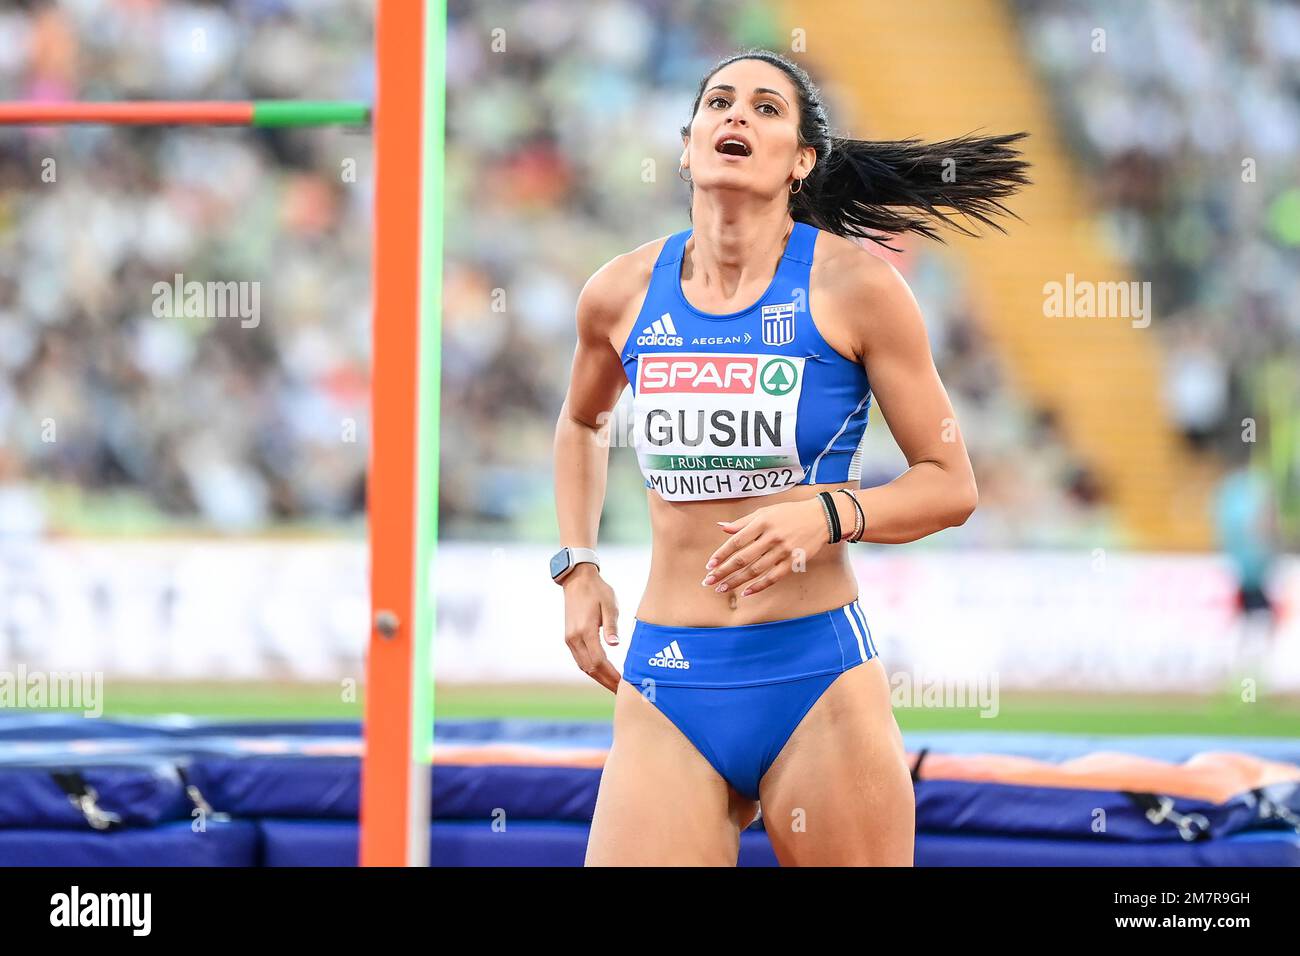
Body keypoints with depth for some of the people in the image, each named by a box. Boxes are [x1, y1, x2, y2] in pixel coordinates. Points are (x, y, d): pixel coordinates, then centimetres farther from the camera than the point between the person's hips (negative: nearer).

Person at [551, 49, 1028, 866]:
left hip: (817, 678, -2)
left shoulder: (853, 286, -4)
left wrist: (826, 516, -16)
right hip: (664, 689, 3)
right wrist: (577, 567, 17)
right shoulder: (623, 294, 6)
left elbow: (950, 484, 1)